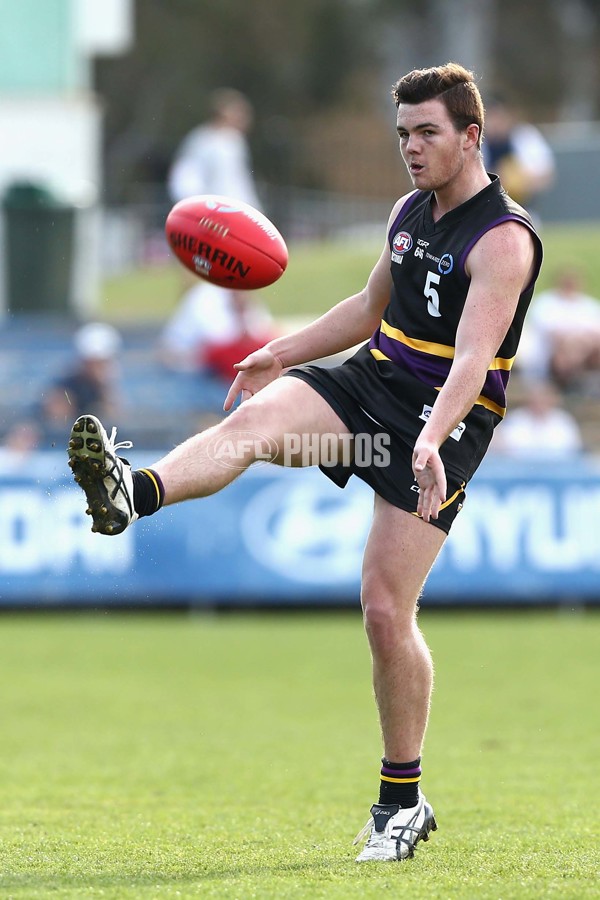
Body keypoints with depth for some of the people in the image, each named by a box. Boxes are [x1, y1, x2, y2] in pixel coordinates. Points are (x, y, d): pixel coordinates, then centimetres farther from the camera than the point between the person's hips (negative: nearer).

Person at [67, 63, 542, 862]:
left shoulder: (503, 239, -15)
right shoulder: (410, 212, 11)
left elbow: (473, 356, -29)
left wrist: (432, 441, -44)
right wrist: (286, 352, 22)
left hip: (443, 421, -7)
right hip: (371, 379, 7)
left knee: (386, 609, -10)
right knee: (256, 417, -26)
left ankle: (404, 802, 5)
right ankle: (131, 492, -53)